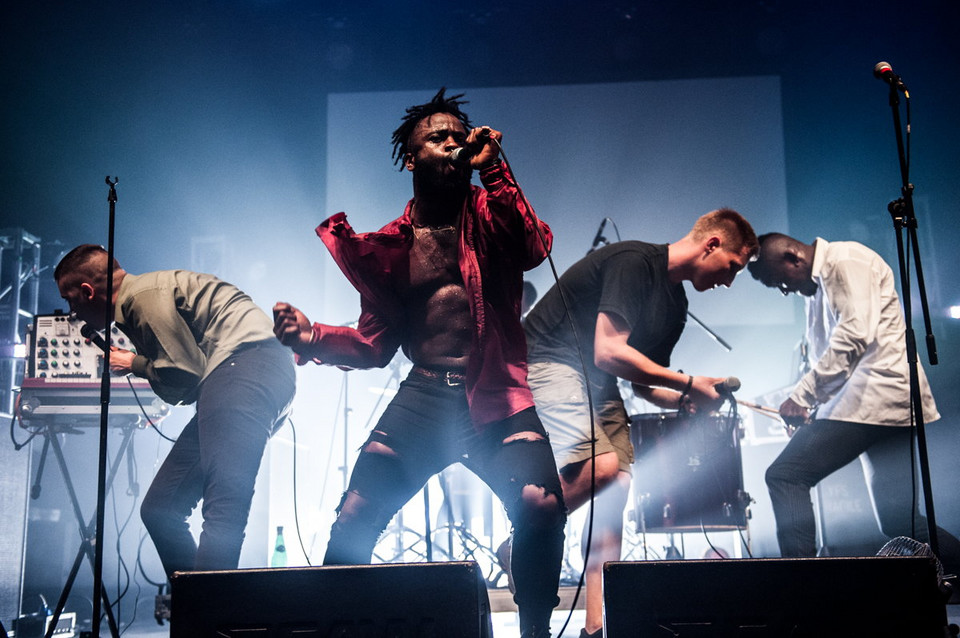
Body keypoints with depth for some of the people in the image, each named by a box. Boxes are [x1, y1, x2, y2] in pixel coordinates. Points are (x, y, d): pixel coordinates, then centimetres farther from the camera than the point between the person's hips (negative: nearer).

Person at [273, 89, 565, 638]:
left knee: (541, 506, -23)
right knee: (352, 523, -6)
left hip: (494, 395, -2)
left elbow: (534, 249, -17)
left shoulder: (488, 213, 6)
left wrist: (493, 168, -19)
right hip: (422, 398, 2)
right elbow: (376, 344, 12)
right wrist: (313, 337, -5)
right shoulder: (388, 244, 10)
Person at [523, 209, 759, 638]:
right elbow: (609, 353, -26)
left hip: (597, 384, 10)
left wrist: (686, 401, -4)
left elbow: (642, 382, 17)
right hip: (548, 363, -9)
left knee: (618, 485, -2)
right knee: (600, 465, -27)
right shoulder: (634, 262, -17)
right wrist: (689, 384, -18)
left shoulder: (675, 304, 12)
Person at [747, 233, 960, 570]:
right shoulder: (818, 285, 24)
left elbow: (855, 335, -20)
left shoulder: (846, 261, -7)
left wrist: (802, 396, -20)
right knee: (899, 522, 10)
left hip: (877, 395, -11)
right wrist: (812, 405, 8)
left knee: (784, 475, -15)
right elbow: (827, 357, 24)